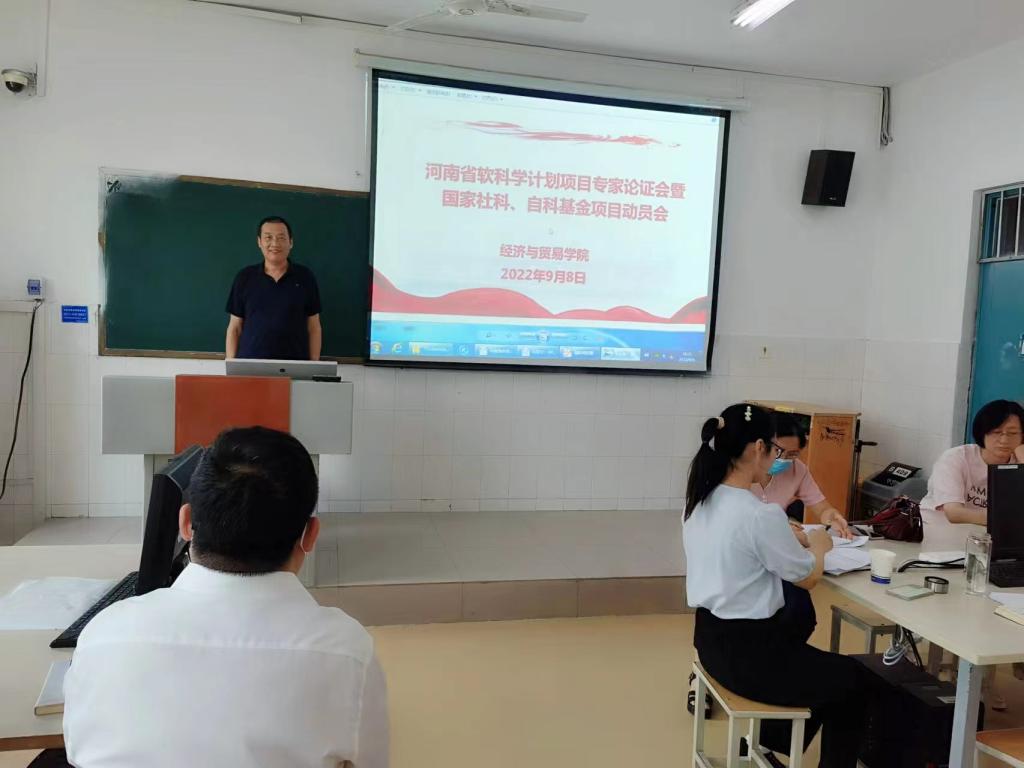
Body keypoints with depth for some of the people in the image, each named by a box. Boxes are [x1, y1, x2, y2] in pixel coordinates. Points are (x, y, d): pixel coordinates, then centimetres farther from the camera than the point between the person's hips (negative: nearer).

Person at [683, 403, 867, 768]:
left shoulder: (700, 502, 0)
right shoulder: (762, 515, -25)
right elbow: (808, 577, -9)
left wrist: (796, 541, 12)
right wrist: (819, 545, 9)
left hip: (712, 638, 8)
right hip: (747, 650, -8)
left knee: (821, 664, 29)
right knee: (852, 680, 15)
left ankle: (775, 737, 37)